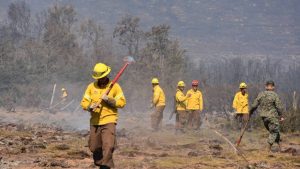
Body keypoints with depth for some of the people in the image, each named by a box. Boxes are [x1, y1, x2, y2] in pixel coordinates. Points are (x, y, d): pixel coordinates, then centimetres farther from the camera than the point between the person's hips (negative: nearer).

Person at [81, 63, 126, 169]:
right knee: (94, 147, 8)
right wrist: (90, 106, -16)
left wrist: (109, 100, -16)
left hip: (109, 121, -4)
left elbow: (122, 102, -3)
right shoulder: (91, 87, 8)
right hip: (94, 122, 4)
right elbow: (84, 102, 6)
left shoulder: (115, 86, 0)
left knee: (108, 146, -18)